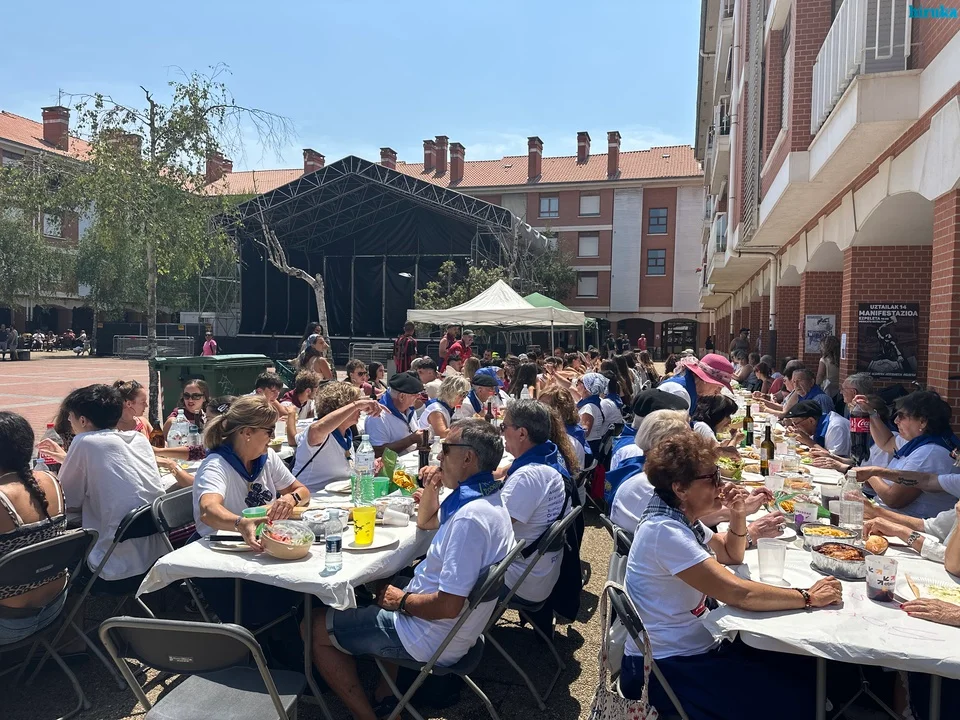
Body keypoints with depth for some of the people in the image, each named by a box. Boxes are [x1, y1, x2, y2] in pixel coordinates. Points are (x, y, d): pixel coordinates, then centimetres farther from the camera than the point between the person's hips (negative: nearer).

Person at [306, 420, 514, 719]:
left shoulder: (471, 517, -30)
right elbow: (426, 522, 19)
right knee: (381, 585, 32)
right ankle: (386, 692, 25)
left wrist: (401, 600, -15)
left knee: (316, 627, 2)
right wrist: (430, 489, 0)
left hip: (432, 639, -10)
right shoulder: (486, 497, 2)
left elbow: (449, 606, -31)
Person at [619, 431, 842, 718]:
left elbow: (732, 555, 17)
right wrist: (809, 597, -16)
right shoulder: (665, 530, -25)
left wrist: (738, 515, -2)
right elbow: (739, 594, -27)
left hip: (692, 647, 9)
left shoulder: (681, 517, 4)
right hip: (667, 669, -9)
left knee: (801, 667, 5)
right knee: (798, 690, -10)